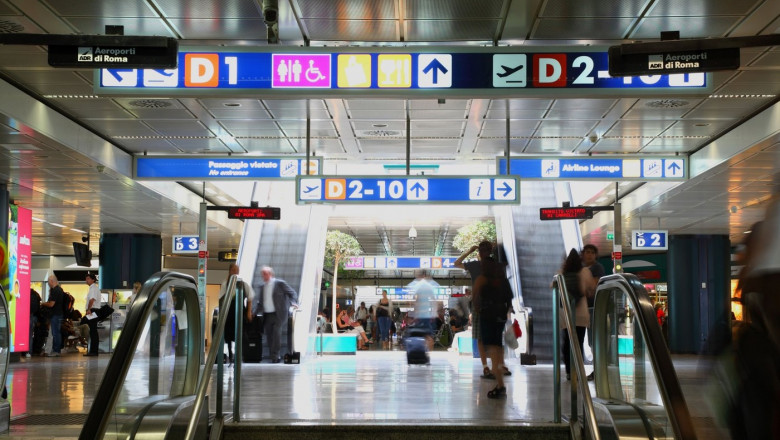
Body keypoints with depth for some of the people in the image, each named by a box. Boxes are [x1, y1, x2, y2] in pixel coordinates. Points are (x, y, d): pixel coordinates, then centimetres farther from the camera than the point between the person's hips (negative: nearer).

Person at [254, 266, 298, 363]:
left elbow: (292, 293, -2)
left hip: (278, 314, -6)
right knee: (268, 336, 3)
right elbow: (260, 301, 21)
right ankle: (274, 357, 13)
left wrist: (293, 302, -21)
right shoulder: (262, 286, 15)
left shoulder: (280, 283, -2)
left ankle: (275, 356, -10)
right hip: (267, 315, 6)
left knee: (276, 332, -18)